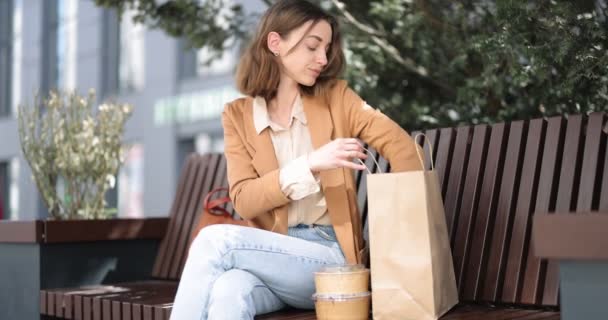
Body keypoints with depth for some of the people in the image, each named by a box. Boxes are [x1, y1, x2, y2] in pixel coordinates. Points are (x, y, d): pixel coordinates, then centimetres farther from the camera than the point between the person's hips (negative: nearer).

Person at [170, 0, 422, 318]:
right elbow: (244, 201, -3)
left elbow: (400, 145, -4)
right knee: (228, 294, -35)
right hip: (269, 254, 1)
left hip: (330, 257, -1)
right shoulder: (238, 114, 8)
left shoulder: (336, 98, 7)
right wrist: (310, 165, -17)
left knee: (215, 240, -28)